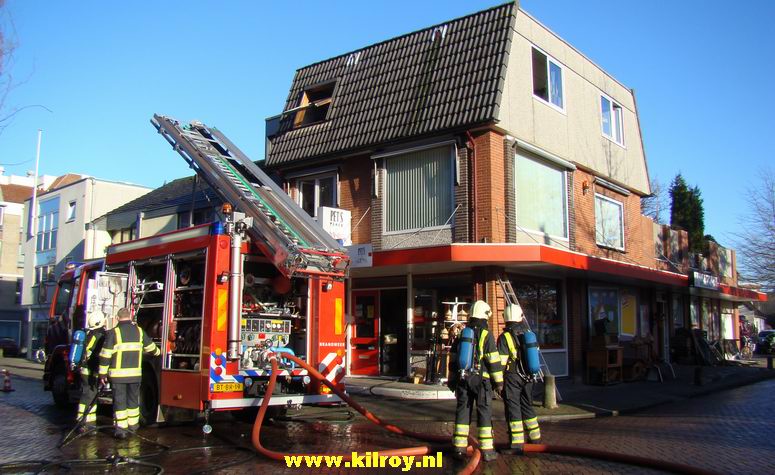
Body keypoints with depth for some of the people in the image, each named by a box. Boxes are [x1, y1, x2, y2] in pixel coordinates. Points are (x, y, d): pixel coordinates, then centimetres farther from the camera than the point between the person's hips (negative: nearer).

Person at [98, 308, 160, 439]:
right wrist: (157, 352, 39)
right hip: (135, 373, 3)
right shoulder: (139, 331, 5)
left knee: (119, 400, 3)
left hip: (118, 374, -3)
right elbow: (150, 347, 18)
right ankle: (133, 423, 30)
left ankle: (121, 428, 1)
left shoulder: (113, 333, -6)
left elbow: (105, 355, -8)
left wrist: (103, 373, -2)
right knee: (133, 399, 18)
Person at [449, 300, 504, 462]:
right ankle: (487, 450, 2)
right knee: (484, 412, 1)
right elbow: (493, 360, -11)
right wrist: (499, 381, -5)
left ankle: (459, 448, 8)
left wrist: (453, 380, 20)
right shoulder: (486, 334, -8)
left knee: (462, 411, 8)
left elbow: (453, 358, 13)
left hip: (462, 378, 5)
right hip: (481, 378, -5)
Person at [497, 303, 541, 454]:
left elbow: (501, 362, -14)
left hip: (512, 378, -5)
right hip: (527, 378, 6)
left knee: (513, 409, -1)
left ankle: (517, 443, 0)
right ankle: (535, 437, 29)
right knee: (527, 406, 19)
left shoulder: (504, 337, -11)